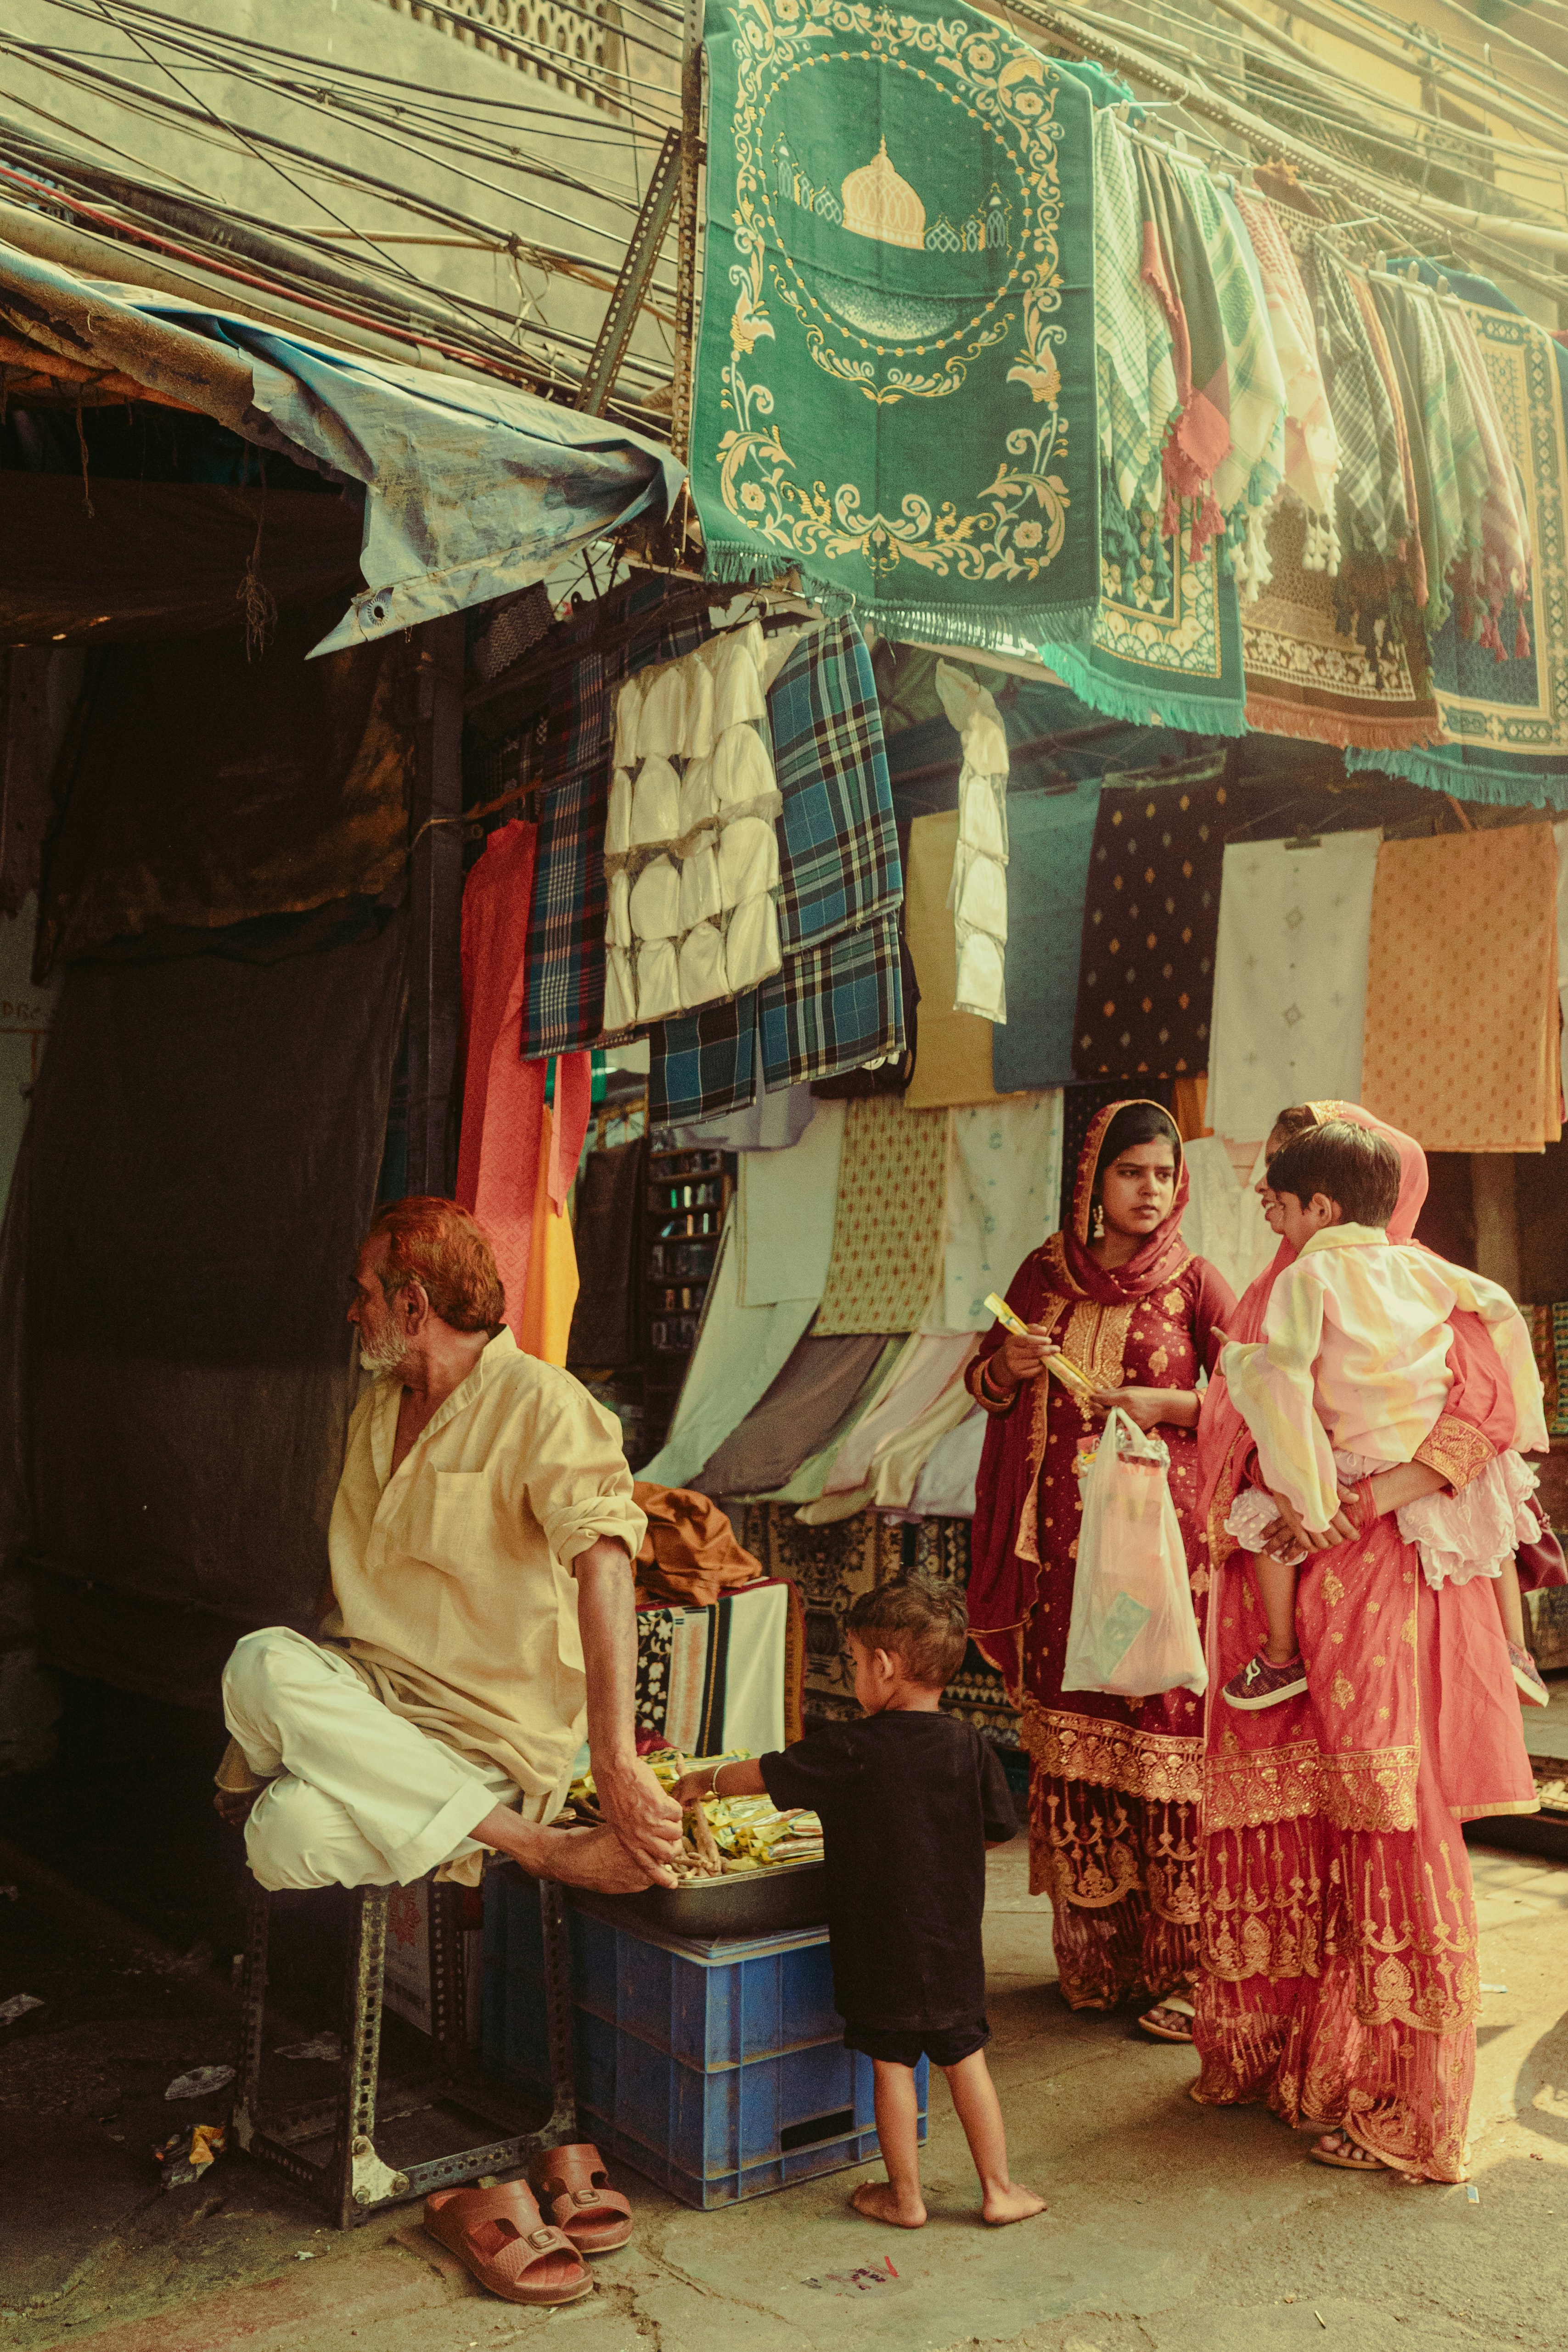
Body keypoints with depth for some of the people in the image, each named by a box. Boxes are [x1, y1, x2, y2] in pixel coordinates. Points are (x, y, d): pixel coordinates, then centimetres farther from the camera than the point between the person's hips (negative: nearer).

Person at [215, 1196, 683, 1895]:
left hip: (486, 1736, -6)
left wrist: (614, 1760, -38)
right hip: (367, 1692, 7)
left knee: (291, 1835, -29)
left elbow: (603, 1560, -27)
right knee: (260, 1664, -25)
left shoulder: (539, 1404, -12)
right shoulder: (376, 1406, 15)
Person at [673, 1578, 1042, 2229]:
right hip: (954, 1943, 3)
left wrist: (704, 1779, 10)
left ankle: (904, 2196, 22)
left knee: (892, 2062, 10)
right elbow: (997, 1831, 3)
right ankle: (999, 2189, 23)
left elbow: (761, 1773, -7)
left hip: (880, 1944, -3)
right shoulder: (970, 1747, -8)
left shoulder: (850, 1752, -18)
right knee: (965, 2059, 15)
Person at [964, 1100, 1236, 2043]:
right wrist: (1009, 1364, -4)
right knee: (1071, 1733, 6)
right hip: (1062, 1537, 3)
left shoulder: (1194, 1283, 0)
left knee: (1165, 1728, -6)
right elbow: (984, 1381, 17)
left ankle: (1184, 1964, 5)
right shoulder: (1044, 1275, 9)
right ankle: (1093, 1954, 19)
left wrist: (1167, 1405, -14)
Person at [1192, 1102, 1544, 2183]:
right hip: (1269, 1589, 6)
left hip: (1374, 1588, -6)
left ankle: (1396, 2092, 7)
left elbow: (1486, 1412, -15)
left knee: (1383, 1824, -4)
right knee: (1271, 1818, 8)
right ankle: (1270, 2049, 23)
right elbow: (1224, 1433, 14)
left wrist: (1367, 1499, -24)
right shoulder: (1269, 1297, 18)